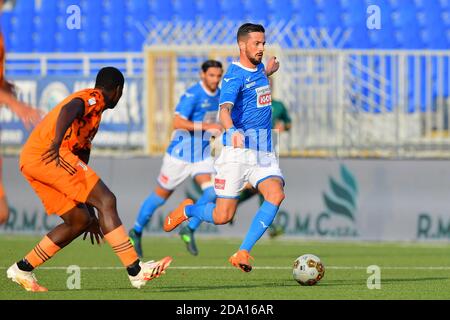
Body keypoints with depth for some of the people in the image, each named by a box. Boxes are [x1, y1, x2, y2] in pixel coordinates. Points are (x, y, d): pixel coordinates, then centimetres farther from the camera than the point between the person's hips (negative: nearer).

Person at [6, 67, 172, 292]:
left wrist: (92, 214, 38)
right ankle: (136, 271, -17)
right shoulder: (93, 97, 4)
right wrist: (57, 142, -37)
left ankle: (22, 269, 12)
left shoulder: (92, 116, 33)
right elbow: (68, 109, -20)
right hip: (48, 154, -10)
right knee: (106, 200, -11)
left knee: (80, 220, 12)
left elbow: (81, 165, 36)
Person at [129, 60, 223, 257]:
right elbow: (177, 123, -30)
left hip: (202, 155, 6)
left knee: (212, 192, -17)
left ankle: (189, 230, -2)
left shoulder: (218, 95, 4)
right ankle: (136, 232, 28)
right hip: (180, 154, -6)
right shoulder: (193, 95, -21)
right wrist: (206, 126, -35)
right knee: (160, 196, 8)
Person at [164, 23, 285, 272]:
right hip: (238, 151, -6)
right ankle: (187, 210, 31)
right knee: (222, 217, -4)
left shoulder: (258, 69, 13)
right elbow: (224, 110, -31)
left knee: (276, 195, -22)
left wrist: (267, 72, 37)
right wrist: (232, 131, -49)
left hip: (265, 153, 6)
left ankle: (242, 254, -20)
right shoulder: (234, 76, -12)